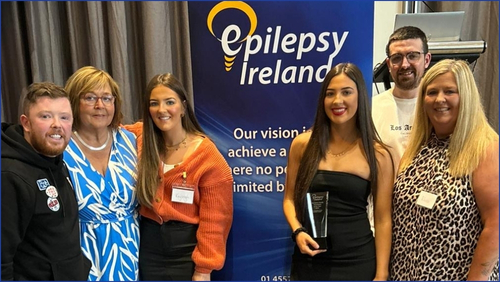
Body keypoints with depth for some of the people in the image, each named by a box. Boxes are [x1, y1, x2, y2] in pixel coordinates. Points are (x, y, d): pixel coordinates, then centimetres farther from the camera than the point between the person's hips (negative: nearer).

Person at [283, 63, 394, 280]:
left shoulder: (378, 155, -5)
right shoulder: (302, 144, -2)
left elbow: (383, 220, -2)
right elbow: (290, 198, 6)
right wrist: (297, 231, -10)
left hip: (357, 262, -1)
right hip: (309, 259, 1)